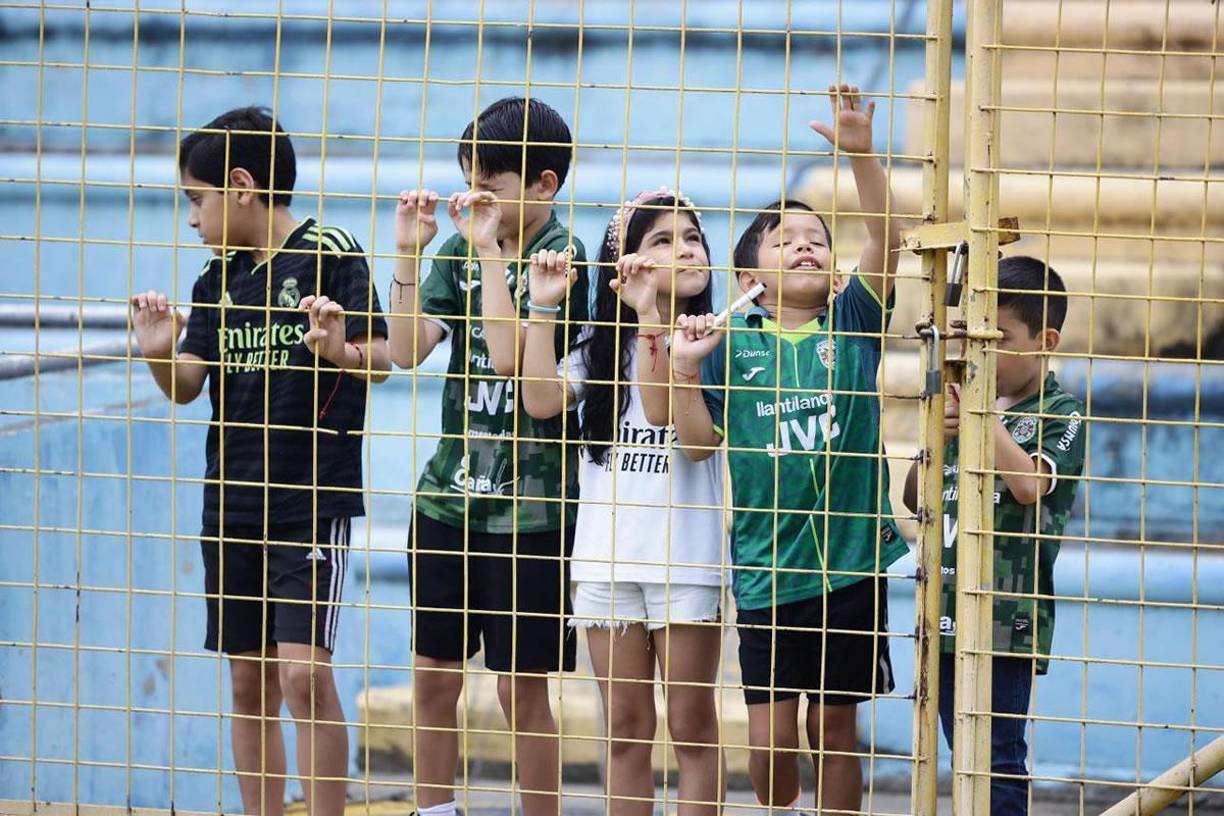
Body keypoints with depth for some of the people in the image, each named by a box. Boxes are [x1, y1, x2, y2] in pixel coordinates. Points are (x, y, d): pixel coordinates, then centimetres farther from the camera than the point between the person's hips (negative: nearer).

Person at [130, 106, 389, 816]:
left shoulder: (330, 254, -8)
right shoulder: (217, 277, 11)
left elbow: (382, 357, -13)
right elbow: (188, 385, 12)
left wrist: (340, 351, -34)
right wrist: (160, 353, -9)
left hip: (314, 501, -7)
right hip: (231, 503, 7)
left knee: (303, 672, -14)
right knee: (249, 682, 9)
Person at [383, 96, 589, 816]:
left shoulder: (562, 256, -10)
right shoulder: (461, 248, 6)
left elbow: (509, 354, -21)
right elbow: (409, 350, -1)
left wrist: (490, 250, -19)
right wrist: (410, 251, -8)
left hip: (529, 505, -6)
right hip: (451, 492, 6)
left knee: (522, 688, 0)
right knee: (434, 675, 11)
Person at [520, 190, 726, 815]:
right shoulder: (600, 346, 10)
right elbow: (541, 400, -4)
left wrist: (652, 320, -24)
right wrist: (543, 306, -8)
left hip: (684, 558, -4)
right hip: (604, 557, 4)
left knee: (691, 726, 1)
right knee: (625, 730, 9)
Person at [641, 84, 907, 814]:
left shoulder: (852, 322, 1)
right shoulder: (730, 344, 1)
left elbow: (887, 240, -12)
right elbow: (700, 440, 1)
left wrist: (861, 153, -24)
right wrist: (684, 366, -14)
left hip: (850, 559, 0)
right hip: (766, 563, 0)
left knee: (834, 728, 8)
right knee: (772, 735, 2)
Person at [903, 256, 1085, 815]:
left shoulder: (1060, 414, -4)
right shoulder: (969, 405, 13)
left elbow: (1029, 484, -21)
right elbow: (915, 497, 17)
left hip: (1007, 617, -7)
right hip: (947, 612, 7)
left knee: (997, 759, -7)